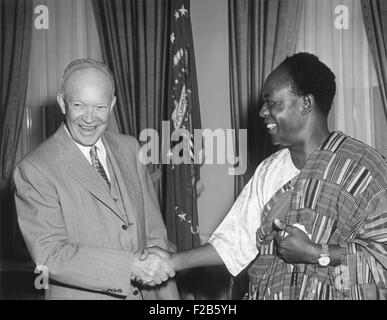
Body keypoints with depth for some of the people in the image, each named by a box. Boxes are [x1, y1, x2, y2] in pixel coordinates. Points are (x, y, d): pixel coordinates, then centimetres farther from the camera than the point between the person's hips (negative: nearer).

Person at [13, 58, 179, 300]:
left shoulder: (130, 148, 0)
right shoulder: (34, 170, -15)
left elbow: (154, 232, 0)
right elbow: (50, 256, -20)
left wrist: (169, 296, -5)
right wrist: (130, 266, -27)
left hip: (146, 293, 5)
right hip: (79, 295, -4)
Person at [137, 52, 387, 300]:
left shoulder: (362, 166, -11)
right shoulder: (269, 170, 7)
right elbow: (237, 238, 5)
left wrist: (313, 253, -17)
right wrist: (175, 261, 0)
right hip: (268, 292, 5)